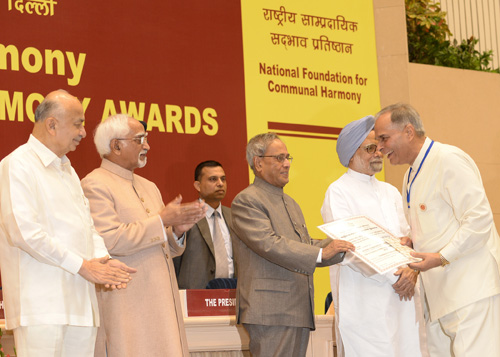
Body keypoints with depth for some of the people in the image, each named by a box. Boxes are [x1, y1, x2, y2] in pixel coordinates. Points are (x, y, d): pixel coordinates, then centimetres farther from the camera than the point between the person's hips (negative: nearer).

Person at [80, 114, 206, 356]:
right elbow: (109, 240, -19)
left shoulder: (149, 188, 21)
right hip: (125, 306, -8)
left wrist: (177, 230, 1)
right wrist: (161, 221, -12)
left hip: (160, 299, 8)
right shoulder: (95, 185, -6)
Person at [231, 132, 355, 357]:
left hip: (299, 310, 9)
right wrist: (321, 253, -21)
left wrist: (337, 247, 6)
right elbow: (269, 245, -18)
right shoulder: (246, 201, -6)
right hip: (271, 312, -9)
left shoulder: (289, 203, 25)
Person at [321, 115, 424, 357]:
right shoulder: (338, 192, -1)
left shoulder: (390, 192, 20)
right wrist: (392, 276, -13)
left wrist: (411, 270, -9)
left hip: (401, 297, 6)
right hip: (362, 300, -6)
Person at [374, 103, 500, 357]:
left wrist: (442, 257, -20)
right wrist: (411, 241, 7)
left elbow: (479, 218, -18)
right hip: (441, 292, 9)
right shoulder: (411, 176, 19)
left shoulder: (448, 160, -11)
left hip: (471, 286, -9)